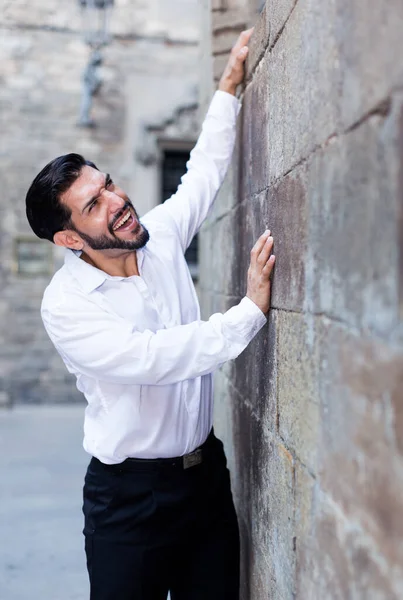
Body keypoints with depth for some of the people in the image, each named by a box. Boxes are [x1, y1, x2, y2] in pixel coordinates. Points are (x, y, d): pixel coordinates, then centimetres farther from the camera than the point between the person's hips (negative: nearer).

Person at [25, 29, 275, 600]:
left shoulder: (160, 235, -1)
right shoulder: (66, 304, -17)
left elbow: (204, 170, 14)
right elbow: (153, 359, -30)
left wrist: (230, 82, 14)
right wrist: (251, 310, -30)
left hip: (206, 470, 5)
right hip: (130, 494, -5)